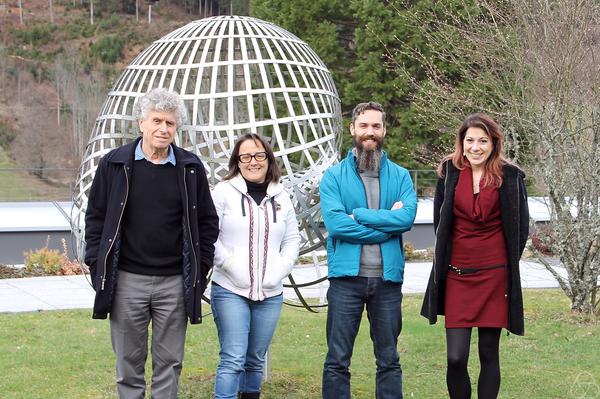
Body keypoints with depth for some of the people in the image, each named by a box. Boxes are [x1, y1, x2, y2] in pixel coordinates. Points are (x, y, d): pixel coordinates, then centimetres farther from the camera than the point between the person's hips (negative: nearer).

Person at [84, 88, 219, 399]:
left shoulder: (191, 168, 4)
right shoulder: (114, 164, 1)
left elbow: (208, 221, 10)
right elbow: (95, 217, 6)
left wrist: (201, 268, 5)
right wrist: (97, 265, 0)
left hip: (174, 282, 1)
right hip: (127, 280, -1)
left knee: (169, 363, 7)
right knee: (129, 362, 7)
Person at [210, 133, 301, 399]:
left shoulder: (281, 197, 10)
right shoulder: (224, 192, -2)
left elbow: (292, 239, 12)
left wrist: (280, 270, -1)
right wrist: (229, 265, -13)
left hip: (270, 293, 4)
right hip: (230, 290, -4)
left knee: (255, 360, 11)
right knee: (233, 359, -10)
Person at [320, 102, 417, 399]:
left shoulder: (400, 176, 8)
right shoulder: (334, 176, 2)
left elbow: (408, 216, -10)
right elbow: (334, 222, -13)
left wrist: (359, 215, -14)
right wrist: (387, 223, -11)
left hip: (388, 277, 2)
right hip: (347, 276, -2)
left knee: (389, 360, 10)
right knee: (337, 360, 2)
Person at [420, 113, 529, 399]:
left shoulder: (510, 177, -2)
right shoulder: (449, 173, 2)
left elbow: (521, 227, 6)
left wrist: (508, 262, 6)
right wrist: (446, 257, 9)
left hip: (495, 275, -1)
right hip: (457, 275, 1)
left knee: (488, 354, 5)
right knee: (455, 357, -5)